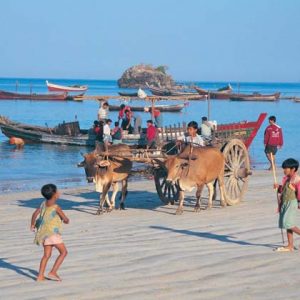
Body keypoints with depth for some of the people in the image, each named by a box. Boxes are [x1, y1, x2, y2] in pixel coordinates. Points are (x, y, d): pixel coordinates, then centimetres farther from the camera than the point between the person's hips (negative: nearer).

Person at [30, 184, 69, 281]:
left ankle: (40, 276, 10)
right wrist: (66, 221, 17)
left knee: (46, 255, 13)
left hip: (43, 232, 8)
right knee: (63, 252, 2)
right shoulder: (56, 207, -15)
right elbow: (65, 219, -7)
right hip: (52, 233, -8)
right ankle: (53, 272, -4)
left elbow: (35, 214, 7)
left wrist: (32, 225, 22)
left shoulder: (44, 204, 5)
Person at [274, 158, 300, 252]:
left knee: (288, 223, -16)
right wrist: (279, 187, 6)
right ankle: (290, 246, 12)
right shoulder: (286, 178, 15)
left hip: (292, 203, -9)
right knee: (285, 224, 8)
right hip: (284, 203, 9)